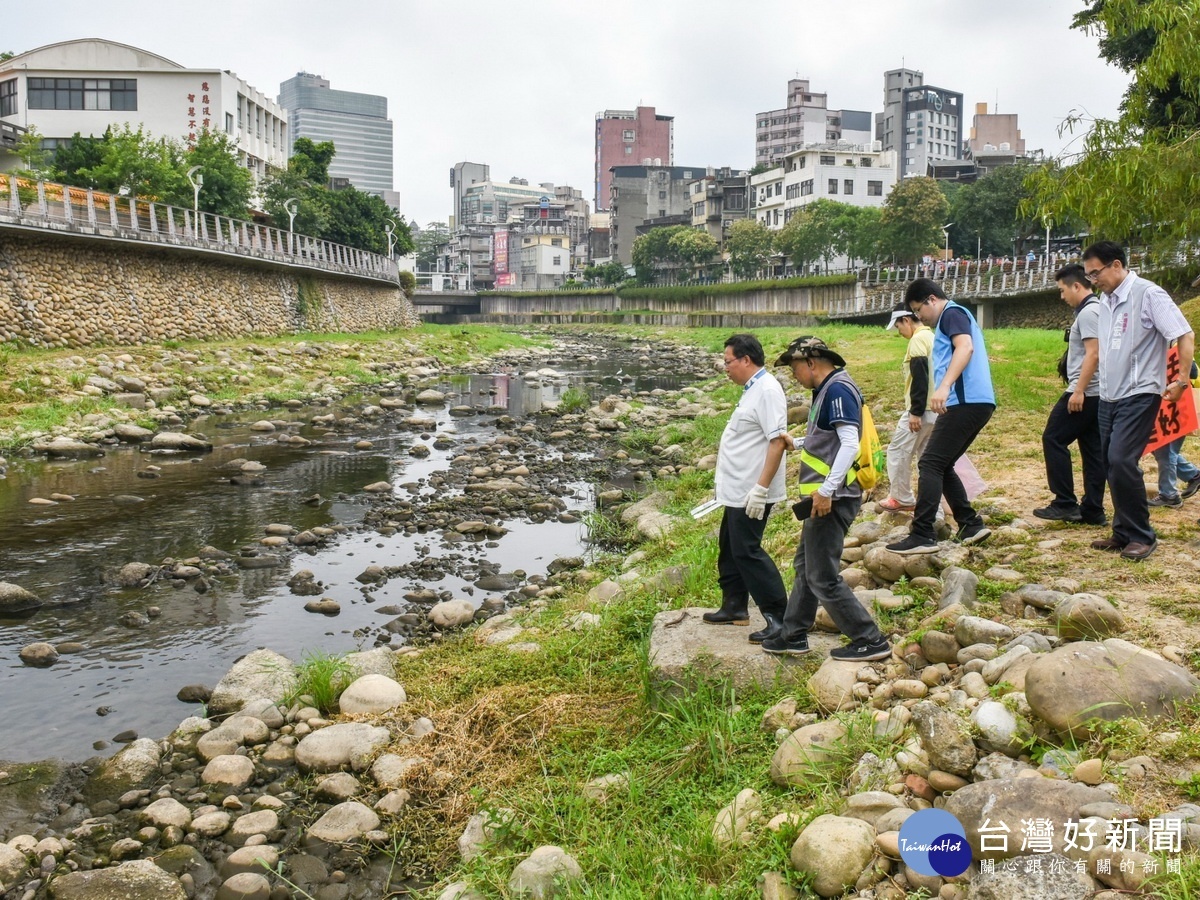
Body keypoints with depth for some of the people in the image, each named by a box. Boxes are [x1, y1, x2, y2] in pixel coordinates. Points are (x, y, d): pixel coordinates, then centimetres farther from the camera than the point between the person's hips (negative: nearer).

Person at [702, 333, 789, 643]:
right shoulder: (753, 389, 13)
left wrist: (760, 489, -26)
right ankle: (734, 606, 32)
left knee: (746, 551, -6)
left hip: (751, 492, -10)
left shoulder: (767, 390, -18)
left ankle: (779, 617, 0)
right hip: (737, 490, 10)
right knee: (729, 548, 18)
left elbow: (778, 441, -24)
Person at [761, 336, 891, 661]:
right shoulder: (828, 390, 15)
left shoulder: (837, 390, -16)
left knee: (823, 578, -5)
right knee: (805, 566, 19)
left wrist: (826, 490, -27)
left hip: (832, 499, -11)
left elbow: (850, 444, -25)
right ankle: (793, 636, 30)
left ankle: (870, 641, 4)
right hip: (823, 497, 11)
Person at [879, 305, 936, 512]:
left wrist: (915, 412, -21)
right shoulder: (932, 338, 18)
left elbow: (920, 377, -20)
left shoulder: (918, 339, -11)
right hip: (936, 409, 9)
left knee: (898, 451, 2)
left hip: (921, 410, -9)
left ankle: (901, 498, 8)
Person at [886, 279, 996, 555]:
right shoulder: (956, 318, 27)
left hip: (966, 401, -10)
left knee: (931, 465, -12)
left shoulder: (952, 313, -3)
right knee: (942, 466, 14)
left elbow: (965, 347, -21)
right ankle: (971, 525, 13)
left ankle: (922, 536, -15)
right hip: (977, 403, 10)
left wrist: (944, 387, -32)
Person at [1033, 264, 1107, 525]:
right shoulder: (1098, 310, 19)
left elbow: (1093, 354, -21)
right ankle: (1093, 510, 11)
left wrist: (1078, 391, -23)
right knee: (1093, 449, 9)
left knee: (1053, 439, -5)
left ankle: (1065, 504, -5)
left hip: (1085, 393, -10)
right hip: (1096, 394, 10)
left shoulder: (1088, 312, -12)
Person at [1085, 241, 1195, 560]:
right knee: (1111, 463, 8)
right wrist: (1104, 382, 10)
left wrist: (1182, 380, -16)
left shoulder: (1148, 294, -11)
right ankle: (1124, 532, 19)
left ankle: (1141, 535, -3)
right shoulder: (1106, 300, 11)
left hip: (1139, 394, -8)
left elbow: (1185, 336, -12)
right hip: (1109, 396, 8)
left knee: (1121, 461, -16)